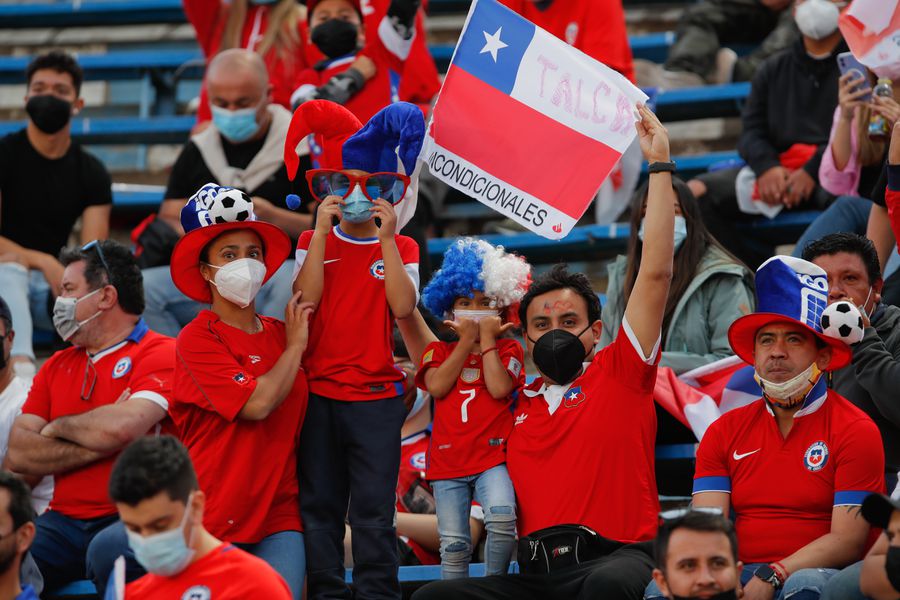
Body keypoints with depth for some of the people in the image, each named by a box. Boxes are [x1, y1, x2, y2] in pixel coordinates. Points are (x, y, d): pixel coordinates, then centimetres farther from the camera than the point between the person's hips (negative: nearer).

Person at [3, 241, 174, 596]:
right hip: (65, 522, 4)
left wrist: (58, 427, 2)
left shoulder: (160, 354, 0)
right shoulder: (56, 367, 20)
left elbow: (120, 428, -19)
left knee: (109, 550, -38)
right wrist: (97, 442, -6)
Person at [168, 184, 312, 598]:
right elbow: (257, 403, -17)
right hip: (216, 514, -4)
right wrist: (294, 346, -5)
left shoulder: (278, 333, 11)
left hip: (279, 513, 4)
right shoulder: (197, 339, -6)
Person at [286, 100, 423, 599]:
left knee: (374, 511, -3)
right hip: (319, 392, 1)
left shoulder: (401, 248, 5)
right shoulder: (313, 243, 6)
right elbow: (306, 298, -11)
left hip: (376, 394, -1)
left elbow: (403, 306, -13)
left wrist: (386, 240, -15)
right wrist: (322, 232, -14)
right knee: (319, 506, 5)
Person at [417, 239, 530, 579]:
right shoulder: (440, 351, 12)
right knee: (454, 544, 0)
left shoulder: (508, 349, 7)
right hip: (448, 459, 2)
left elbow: (500, 388, -13)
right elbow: (437, 386, -9)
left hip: (493, 456, -2)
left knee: (502, 517, -27)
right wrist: (467, 341, -5)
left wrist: (487, 339, -6)